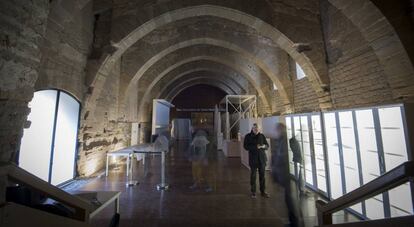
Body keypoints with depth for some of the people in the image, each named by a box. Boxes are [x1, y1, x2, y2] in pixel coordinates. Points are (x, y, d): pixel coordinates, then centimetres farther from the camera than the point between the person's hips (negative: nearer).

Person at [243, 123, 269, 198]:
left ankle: (263, 191, 25)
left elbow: (267, 145, 10)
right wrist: (255, 147, -19)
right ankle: (253, 192, 19)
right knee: (253, 175, 5)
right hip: (253, 159, -2)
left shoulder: (262, 136, 6)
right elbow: (246, 146, -7)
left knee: (262, 175, 10)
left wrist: (263, 146, -13)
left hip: (262, 158, 3)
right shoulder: (248, 136, -1)